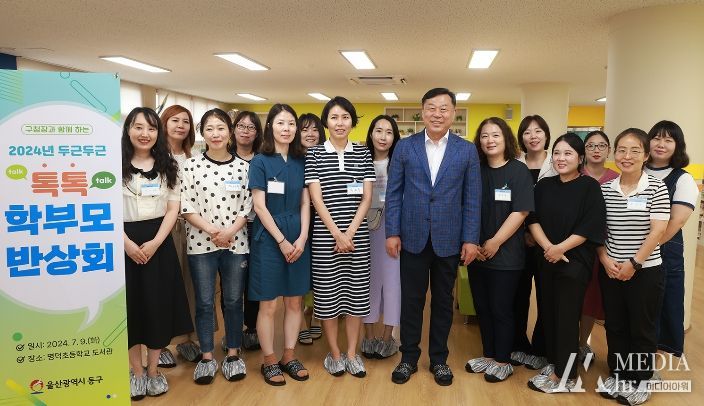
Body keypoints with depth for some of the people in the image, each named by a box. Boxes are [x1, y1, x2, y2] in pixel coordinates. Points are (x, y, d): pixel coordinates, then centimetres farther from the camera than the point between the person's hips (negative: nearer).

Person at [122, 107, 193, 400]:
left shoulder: (167, 166, 7)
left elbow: (173, 208, 2)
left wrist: (155, 243, -10)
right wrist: (127, 243, -14)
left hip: (159, 241, 2)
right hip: (124, 242, -1)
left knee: (159, 305, 4)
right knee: (130, 305, 4)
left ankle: (153, 370, 21)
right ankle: (136, 371, 21)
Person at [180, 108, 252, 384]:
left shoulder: (242, 167, 3)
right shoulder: (191, 166, 0)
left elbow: (248, 207, 1)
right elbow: (186, 208, -3)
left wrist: (231, 231, -13)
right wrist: (211, 230, -14)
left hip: (236, 243, 1)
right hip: (201, 244, -1)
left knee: (233, 300, 9)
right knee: (204, 302, 6)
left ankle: (233, 355, 23)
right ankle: (207, 357, 20)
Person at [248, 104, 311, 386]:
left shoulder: (301, 161, 7)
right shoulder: (260, 162, -5)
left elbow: (305, 203, 6)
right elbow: (259, 207, -9)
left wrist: (302, 238, -6)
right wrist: (282, 241, -12)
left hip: (298, 239, 4)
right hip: (269, 239, -4)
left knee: (295, 302, 9)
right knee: (268, 305, 3)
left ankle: (289, 356, 24)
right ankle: (269, 361, 18)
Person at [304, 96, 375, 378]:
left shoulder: (363, 154, 7)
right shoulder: (314, 154, 1)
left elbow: (366, 198, 3)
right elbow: (316, 199, -5)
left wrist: (350, 232, -8)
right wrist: (336, 233, -12)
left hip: (357, 234, 2)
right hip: (325, 234, -2)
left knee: (356, 291, 7)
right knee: (327, 292, 4)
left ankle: (352, 353, 21)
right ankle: (334, 353, 20)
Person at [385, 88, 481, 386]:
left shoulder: (467, 150, 1)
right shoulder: (404, 147, 1)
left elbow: (472, 199, 1)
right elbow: (393, 193, 1)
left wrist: (471, 239, -4)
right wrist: (392, 233, -5)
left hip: (448, 239, 0)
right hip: (413, 238, 0)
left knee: (443, 301, 13)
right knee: (411, 300, 9)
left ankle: (439, 359, 29)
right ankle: (409, 358, 26)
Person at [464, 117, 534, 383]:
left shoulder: (519, 171, -6)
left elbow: (520, 212, -12)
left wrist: (495, 242, -14)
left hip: (505, 254, -4)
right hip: (477, 252, 4)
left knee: (501, 309, 5)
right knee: (482, 307, 12)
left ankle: (503, 361, 21)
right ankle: (489, 355, 28)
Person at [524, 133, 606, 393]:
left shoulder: (590, 187, -6)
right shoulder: (544, 186, 7)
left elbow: (591, 226, -12)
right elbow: (533, 219, 2)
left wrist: (560, 248, -17)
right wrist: (548, 247, -13)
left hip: (575, 261, -5)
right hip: (546, 260, 5)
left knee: (567, 317, 0)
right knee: (548, 313, 10)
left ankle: (564, 376, 11)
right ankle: (553, 363, 26)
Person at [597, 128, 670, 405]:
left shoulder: (656, 188, -7)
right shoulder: (605, 189, 2)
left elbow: (658, 231, -12)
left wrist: (634, 263, -15)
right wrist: (605, 259, -8)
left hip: (646, 271, -3)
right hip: (611, 271, 3)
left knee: (643, 328, 9)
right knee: (615, 326, 13)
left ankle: (641, 380, 27)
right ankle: (618, 376, 30)